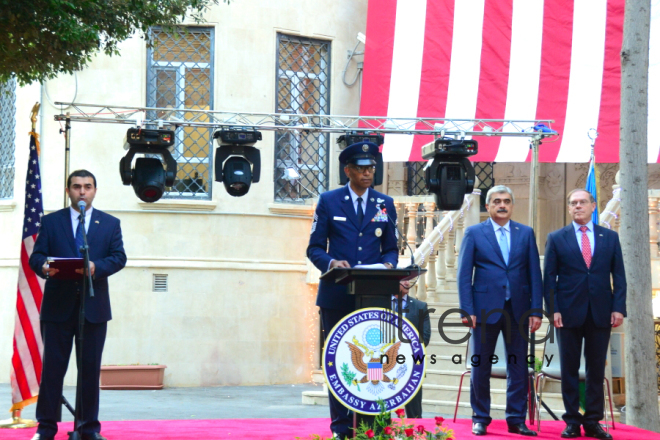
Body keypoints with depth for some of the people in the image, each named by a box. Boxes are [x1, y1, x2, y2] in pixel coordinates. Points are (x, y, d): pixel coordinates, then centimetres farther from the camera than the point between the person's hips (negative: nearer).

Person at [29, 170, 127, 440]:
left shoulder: (110, 224, 11)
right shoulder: (51, 222, 9)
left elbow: (119, 257, 1)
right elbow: (36, 256, 1)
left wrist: (97, 266, -19)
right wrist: (44, 267, -22)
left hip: (94, 307, 1)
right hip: (58, 306, -1)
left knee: (91, 368, 3)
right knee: (52, 367, 0)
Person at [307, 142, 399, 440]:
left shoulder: (385, 204, 12)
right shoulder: (329, 201, 6)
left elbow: (391, 248, 14)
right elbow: (314, 248, 3)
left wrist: (388, 264, -9)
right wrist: (331, 263, -17)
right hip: (337, 295, -1)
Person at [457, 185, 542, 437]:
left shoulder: (526, 233, 9)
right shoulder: (474, 233, 3)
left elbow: (534, 274, 6)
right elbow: (464, 274, 0)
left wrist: (536, 310, -1)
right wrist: (467, 310, -9)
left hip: (518, 309, 2)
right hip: (486, 308, -2)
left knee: (519, 367, 3)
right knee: (480, 367, 3)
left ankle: (516, 419, 10)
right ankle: (480, 419, 13)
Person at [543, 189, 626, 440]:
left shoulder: (610, 237, 9)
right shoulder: (556, 238, 5)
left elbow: (619, 276, 7)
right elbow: (549, 278, 2)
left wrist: (618, 308, -4)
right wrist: (553, 310, -8)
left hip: (601, 313, 1)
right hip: (569, 313, -1)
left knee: (596, 370, 4)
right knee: (569, 370, 3)